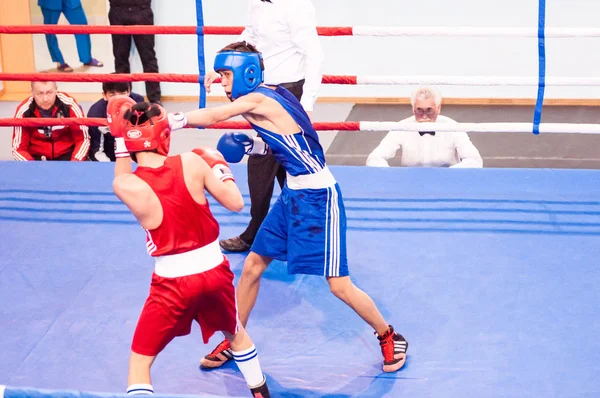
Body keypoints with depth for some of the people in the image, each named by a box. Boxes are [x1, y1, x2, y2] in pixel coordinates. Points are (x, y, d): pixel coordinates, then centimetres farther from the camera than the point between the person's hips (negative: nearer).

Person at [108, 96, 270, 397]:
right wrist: (219, 167, 13)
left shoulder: (127, 185, -16)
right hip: (214, 270, 3)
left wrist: (120, 143, 10)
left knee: (139, 360, 12)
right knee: (236, 334, 32)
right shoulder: (192, 162, -11)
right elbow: (235, 203, -2)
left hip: (172, 282, -3)